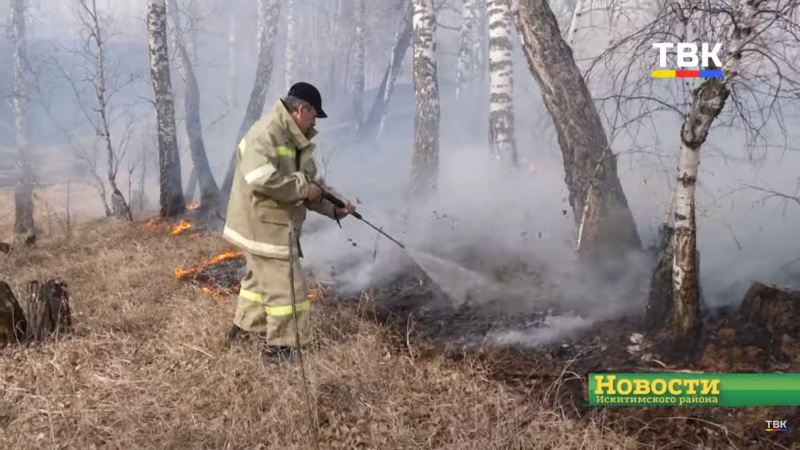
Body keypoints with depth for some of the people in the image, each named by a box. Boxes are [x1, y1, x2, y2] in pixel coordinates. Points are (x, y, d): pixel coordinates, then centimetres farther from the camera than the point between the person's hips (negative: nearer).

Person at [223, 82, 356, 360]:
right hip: (262, 225, -10)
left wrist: (334, 208, 0)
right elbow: (260, 179, -34)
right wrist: (303, 187, -24)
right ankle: (282, 348, 10)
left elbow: (309, 185, 14)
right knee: (286, 285, -3)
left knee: (263, 278, 24)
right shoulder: (267, 132, -20)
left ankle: (244, 329, 40)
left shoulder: (296, 140, 11)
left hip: (275, 225, 10)